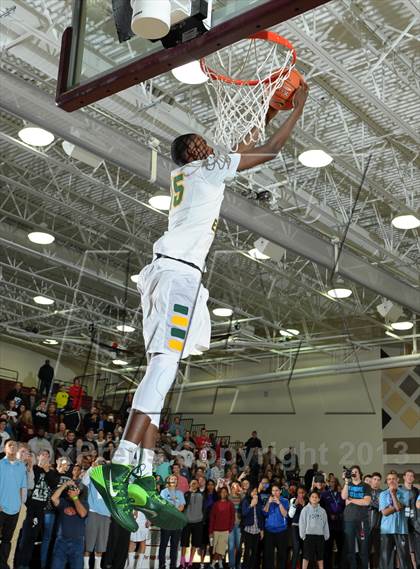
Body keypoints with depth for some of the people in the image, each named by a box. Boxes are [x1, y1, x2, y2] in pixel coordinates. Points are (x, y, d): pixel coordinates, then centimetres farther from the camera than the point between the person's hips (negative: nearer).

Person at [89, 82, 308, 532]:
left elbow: (241, 154, 46)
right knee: (164, 365, -22)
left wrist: (265, 117, 51)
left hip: (169, 273, 10)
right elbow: (271, 151, 8)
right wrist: (298, 108, 21)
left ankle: (144, 479, -5)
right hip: (179, 272, -10)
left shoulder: (189, 174, 29)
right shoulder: (205, 167, 6)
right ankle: (119, 467, -34)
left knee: (162, 370, 0)